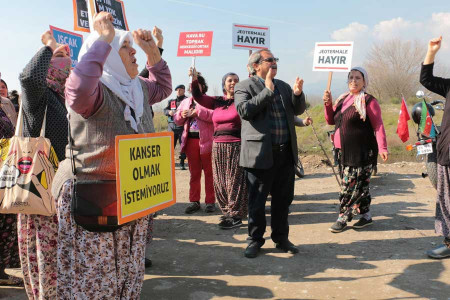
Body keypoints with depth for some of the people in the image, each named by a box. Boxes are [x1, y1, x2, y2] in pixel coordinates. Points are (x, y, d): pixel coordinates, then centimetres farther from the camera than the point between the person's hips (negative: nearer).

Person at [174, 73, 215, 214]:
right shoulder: (186, 102, 16)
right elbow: (177, 120, 17)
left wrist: (198, 112, -20)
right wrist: (181, 114, -5)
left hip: (206, 140, -5)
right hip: (190, 140, 5)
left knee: (209, 172, 2)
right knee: (194, 173, 11)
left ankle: (210, 201, 10)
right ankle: (194, 201, 18)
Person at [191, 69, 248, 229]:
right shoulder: (217, 102, 15)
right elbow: (198, 96, 11)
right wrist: (194, 79, 1)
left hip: (237, 145, -5)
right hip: (218, 146, 5)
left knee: (235, 180, -4)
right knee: (220, 181, 7)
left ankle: (236, 216, 4)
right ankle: (227, 211, 20)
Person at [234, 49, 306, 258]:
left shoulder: (283, 86, 16)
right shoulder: (244, 87, -2)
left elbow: (298, 110, 14)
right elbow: (244, 110, -18)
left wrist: (298, 94, -6)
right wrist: (267, 91, -18)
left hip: (286, 153, 6)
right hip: (261, 153, -5)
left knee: (283, 199, 13)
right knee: (256, 201, 5)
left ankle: (281, 238, 28)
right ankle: (255, 240, 20)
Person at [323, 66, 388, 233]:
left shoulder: (369, 101, -7)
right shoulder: (343, 99, 14)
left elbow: (378, 126, -10)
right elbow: (331, 121, 15)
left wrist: (382, 148, -20)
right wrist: (328, 104, -1)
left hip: (362, 152, -7)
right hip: (344, 151, 7)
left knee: (351, 185, -4)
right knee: (359, 185, 13)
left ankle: (343, 218, 4)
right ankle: (366, 215, 25)